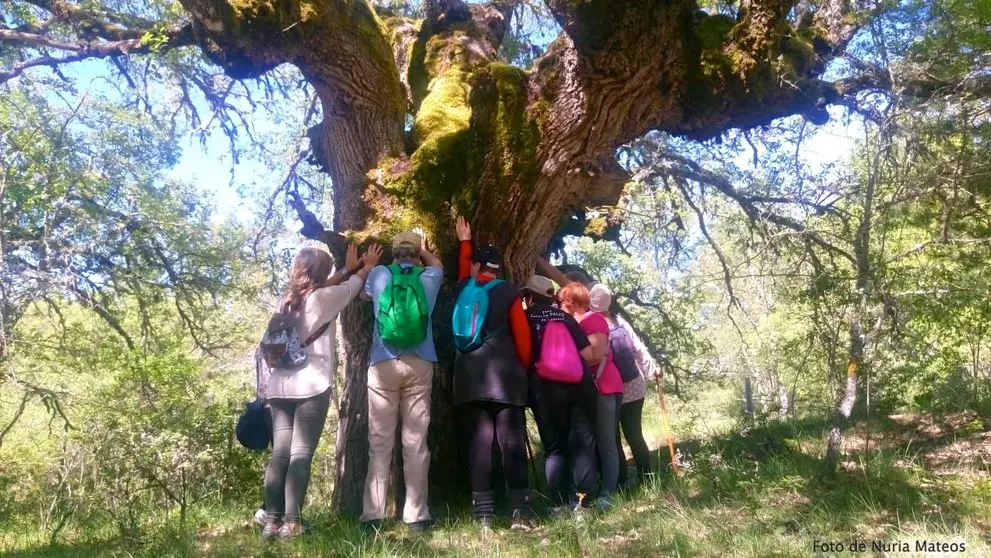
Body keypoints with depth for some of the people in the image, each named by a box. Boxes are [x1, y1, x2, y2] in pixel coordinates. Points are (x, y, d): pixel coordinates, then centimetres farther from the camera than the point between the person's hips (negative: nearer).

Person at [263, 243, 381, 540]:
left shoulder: (288, 299, 14)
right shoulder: (323, 298, -3)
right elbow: (354, 286, 15)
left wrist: (348, 268, 39)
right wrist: (369, 264, 33)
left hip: (279, 386, 6)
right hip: (311, 386, -6)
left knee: (280, 454, 5)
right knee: (301, 454, -6)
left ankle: (272, 521, 3)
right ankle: (291, 523, -8)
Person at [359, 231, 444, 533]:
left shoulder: (379, 274, 9)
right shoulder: (428, 277, 11)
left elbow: (364, 295, 32)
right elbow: (437, 266, 37)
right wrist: (422, 250, 48)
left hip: (383, 365, 0)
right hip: (419, 365, 0)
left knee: (380, 443, 0)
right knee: (416, 443, 1)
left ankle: (372, 516, 0)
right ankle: (416, 516, 2)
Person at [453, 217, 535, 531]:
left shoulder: (465, 288, 11)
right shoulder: (508, 291, 2)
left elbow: (463, 271, 35)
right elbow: (522, 334, -1)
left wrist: (465, 241, 49)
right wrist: (524, 367, 13)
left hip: (470, 376, 3)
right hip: (505, 375, -2)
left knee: (478, 441, 1)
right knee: (512, 442, -1)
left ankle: (484, 513, -2)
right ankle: (521, 510, -6)